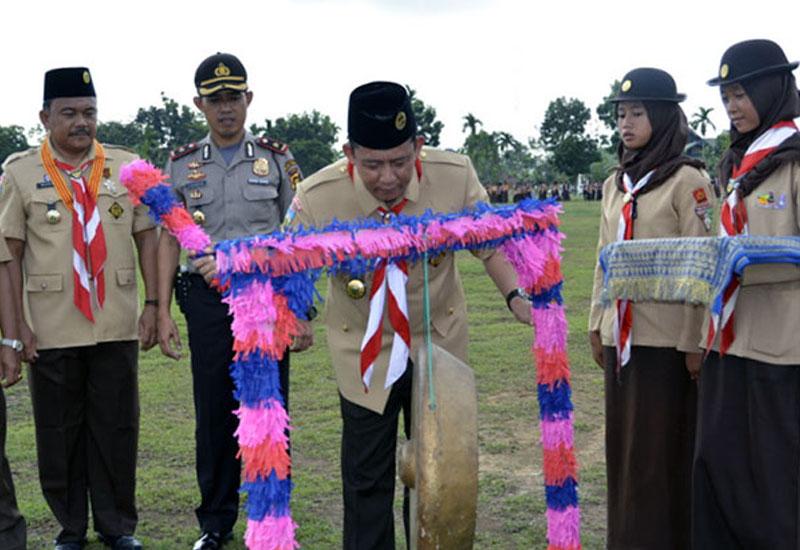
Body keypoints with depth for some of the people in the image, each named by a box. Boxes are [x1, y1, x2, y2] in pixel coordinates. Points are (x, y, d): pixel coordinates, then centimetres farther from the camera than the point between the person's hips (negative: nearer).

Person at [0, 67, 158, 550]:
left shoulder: (127, 167, 5)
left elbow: (147, 237, 6)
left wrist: (152, 305, 0)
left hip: (117, 326, 1)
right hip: (51, 330, -1)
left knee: (117, 429, 8)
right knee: (59, 433, 9)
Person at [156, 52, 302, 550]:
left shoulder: (277, 158, 3)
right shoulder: (182, 165, 6)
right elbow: (169, 240, 8)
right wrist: (164, 312, 2)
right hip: (207, 299, 1)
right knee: (213, 412, 7)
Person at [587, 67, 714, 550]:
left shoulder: (687, 179, -8)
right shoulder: (616, 183, 12)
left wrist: (694, 341, -13)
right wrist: (596, 324, 13)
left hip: (666, 337, -7)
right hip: (620, 333, 7)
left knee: (663, 448, 1)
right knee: (623, 443, 13)